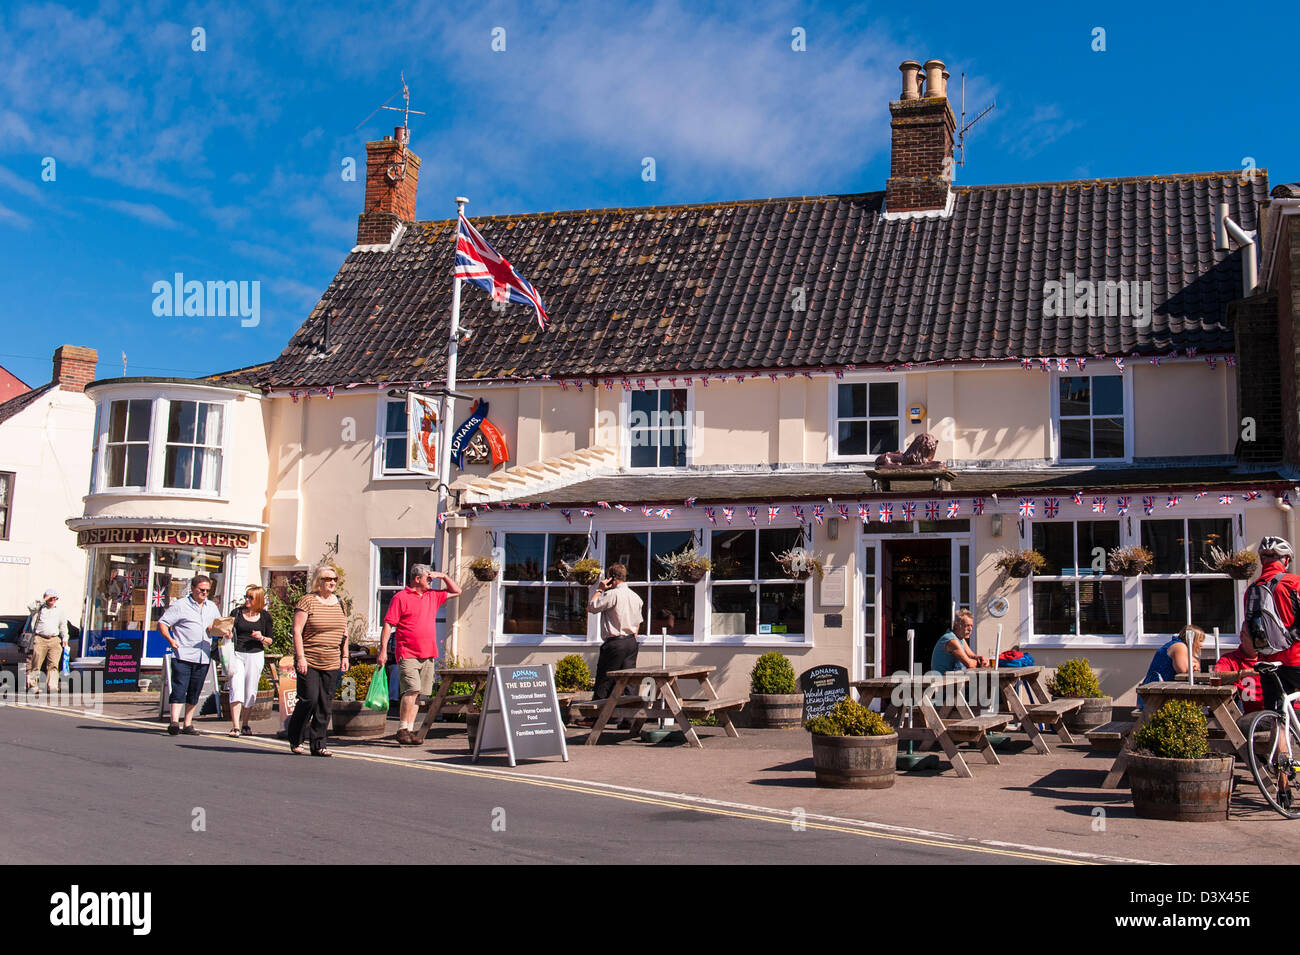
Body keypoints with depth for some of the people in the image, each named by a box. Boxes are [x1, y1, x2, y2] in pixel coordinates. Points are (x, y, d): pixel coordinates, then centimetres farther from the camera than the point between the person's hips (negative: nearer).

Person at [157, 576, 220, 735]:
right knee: (179, 689, -13)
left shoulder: (212, 607, 18)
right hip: (183, 655, -5)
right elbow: (162, 623, -2)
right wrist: (170, 639, -18)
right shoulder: (180, 606, 0)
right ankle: (174, 722, -17)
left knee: (194, 692, 8)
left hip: (203, 657, 5)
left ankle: (188, 725, 14)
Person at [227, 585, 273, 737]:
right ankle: (235, 727, -14)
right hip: (237, 654, 0)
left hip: (256, 656, 0)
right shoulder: (237, 614, 7)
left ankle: (245, 724, 23)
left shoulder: (265, 616, 6)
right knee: (236, 689, -11)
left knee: (250, 692, 5)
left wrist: (261, 638, -10)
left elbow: (270, 641, 10)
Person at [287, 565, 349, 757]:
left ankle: (318, 744, 9)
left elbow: (344, 632, 19)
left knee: (325, 705, 4)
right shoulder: (308, 601, -5)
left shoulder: (339, 602, 13)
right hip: (308, 662, -5)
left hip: (331, 664, 5)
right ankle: (295, 739, 10)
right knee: (309, 699, -10)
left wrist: (345, 656, 12)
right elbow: (297, 631, -9)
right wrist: (300, 658, -15)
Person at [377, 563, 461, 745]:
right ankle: (402, 729, -10)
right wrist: (383, 650, -10)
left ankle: (410, 730, 9)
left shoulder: (432, 596, 16)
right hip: (407, 654, -6)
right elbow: (388, 625, -5)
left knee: (417, 693, 5)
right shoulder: (400, 597, -2)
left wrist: (443, 576, 15)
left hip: (428, 655, 6)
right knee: (412, 690, -17)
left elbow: (456, 592, 30)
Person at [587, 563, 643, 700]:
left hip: (614, 644, -7)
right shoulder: (636, 597, 12)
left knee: (604, 684, -4)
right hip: (632, 642, 7)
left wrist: (600, 589, -1)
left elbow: (590, 607, -10)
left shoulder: (613, 594, -13)